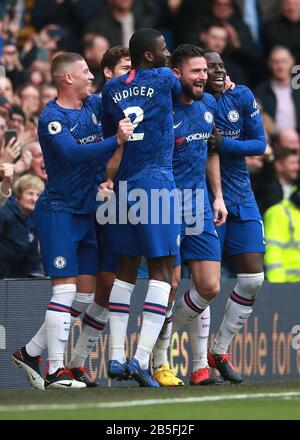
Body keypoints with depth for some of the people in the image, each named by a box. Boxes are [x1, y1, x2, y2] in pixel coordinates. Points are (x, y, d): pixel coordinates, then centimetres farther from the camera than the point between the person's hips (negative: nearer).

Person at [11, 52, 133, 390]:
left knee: (87, 291, 7)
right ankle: (55, 371, -8)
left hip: (86, 212, 8)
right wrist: (116, 141, -36)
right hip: (58, 211, -8)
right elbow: (72, 153, -29)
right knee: (65, 289, -11)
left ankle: (29, 353, 17)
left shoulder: (93, 105, 9)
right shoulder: (51, 117, -14)